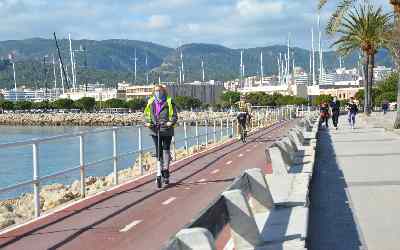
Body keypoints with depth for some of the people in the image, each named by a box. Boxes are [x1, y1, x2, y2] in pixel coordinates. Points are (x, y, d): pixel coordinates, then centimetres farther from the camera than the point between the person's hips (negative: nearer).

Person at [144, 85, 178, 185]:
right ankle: (162, 172, 14)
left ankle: (166, 171, -8)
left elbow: (174, 116, 0)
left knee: (166, 150, -7)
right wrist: (147, 122, -6)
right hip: (155, 130, 3)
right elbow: (146, 114, 14)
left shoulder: (169, 102, 2)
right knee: (158, 151, 5)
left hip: (166, 129, -3)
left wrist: (171, 123, -19)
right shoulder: (151, 102, 11)